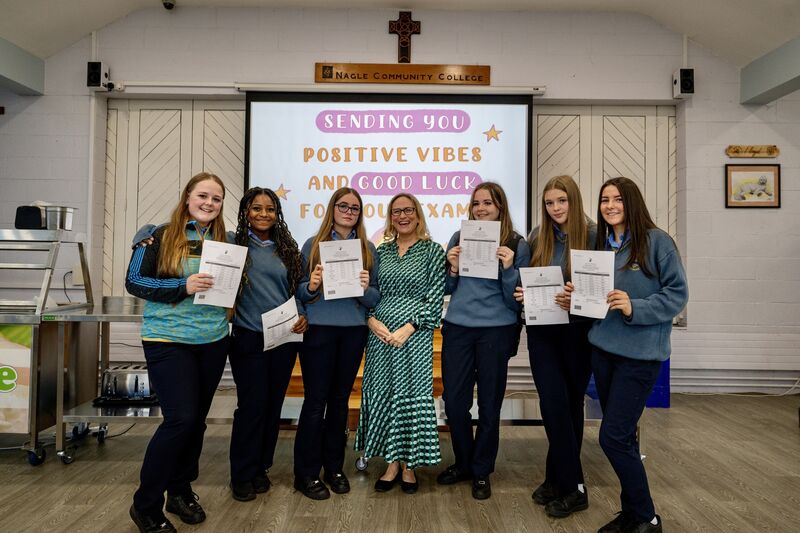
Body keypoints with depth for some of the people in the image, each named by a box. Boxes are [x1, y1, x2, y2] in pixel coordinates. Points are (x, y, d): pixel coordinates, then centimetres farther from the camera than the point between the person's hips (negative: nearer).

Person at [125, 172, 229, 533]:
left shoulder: (223, 240, 9)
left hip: (213, 341, 5)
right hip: (168, 340, -5)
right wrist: (182, 286, -20)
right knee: (180, 418, -10)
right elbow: (134, 281, -9)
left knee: (197, 419, 12)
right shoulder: (160, 236, -5)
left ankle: (181, 490, 32)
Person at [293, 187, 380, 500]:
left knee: (340, 399, 11)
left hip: (353, 331, 2)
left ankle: (334, 467, 25)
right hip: (319, 330, -2)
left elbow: (375, 298, 5)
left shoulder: (368, 249, 8)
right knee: (315, 400, 0)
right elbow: (299, 291, 2)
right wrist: (311, 286, -19)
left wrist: (366, 288, -15)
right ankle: (306, 474, 13)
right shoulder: (313, 245, 4)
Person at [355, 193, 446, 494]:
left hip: (415, 335, -3)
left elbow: (436, 297, -7)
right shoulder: (381, 251, 11)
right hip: (380, 334, 4)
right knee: (382, 394, 7)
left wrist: (408, 328, -14)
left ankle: (409, 466, 18)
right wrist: (371, 319, -8)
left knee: (412, 395, 1)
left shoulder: (432, 251, 0)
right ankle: (392, 463, 21)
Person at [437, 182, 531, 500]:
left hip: (496, 330, -2)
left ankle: (482, 471, 26)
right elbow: (446, 290, 12)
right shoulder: (458, 238, 7)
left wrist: (508, 268, -18)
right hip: (457, 328, 3)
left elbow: (516, 300, -3)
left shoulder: (517, 245, -1)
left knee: (489, 403, 8)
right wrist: (452, 268, -7)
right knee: (454, 401, 7)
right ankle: (463, 462, 31)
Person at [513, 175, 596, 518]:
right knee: (554, 402, -3)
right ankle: (573, 486, 10)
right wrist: (521, 293, -6)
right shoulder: (537, 237, 6)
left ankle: (558, 478, 21)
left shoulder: (593, 235, -6)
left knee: (571, 403, 8)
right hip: (542, 331, 3)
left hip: (577, 331, -3)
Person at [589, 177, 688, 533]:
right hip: (602, 348, 6)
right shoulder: (600, 243, 11)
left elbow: (677, 293, -10)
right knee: (622, 436, 13)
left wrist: (634, 308, -22)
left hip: (640, 353, -6)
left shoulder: (657, 241, -7)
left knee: (613, 437, -7)